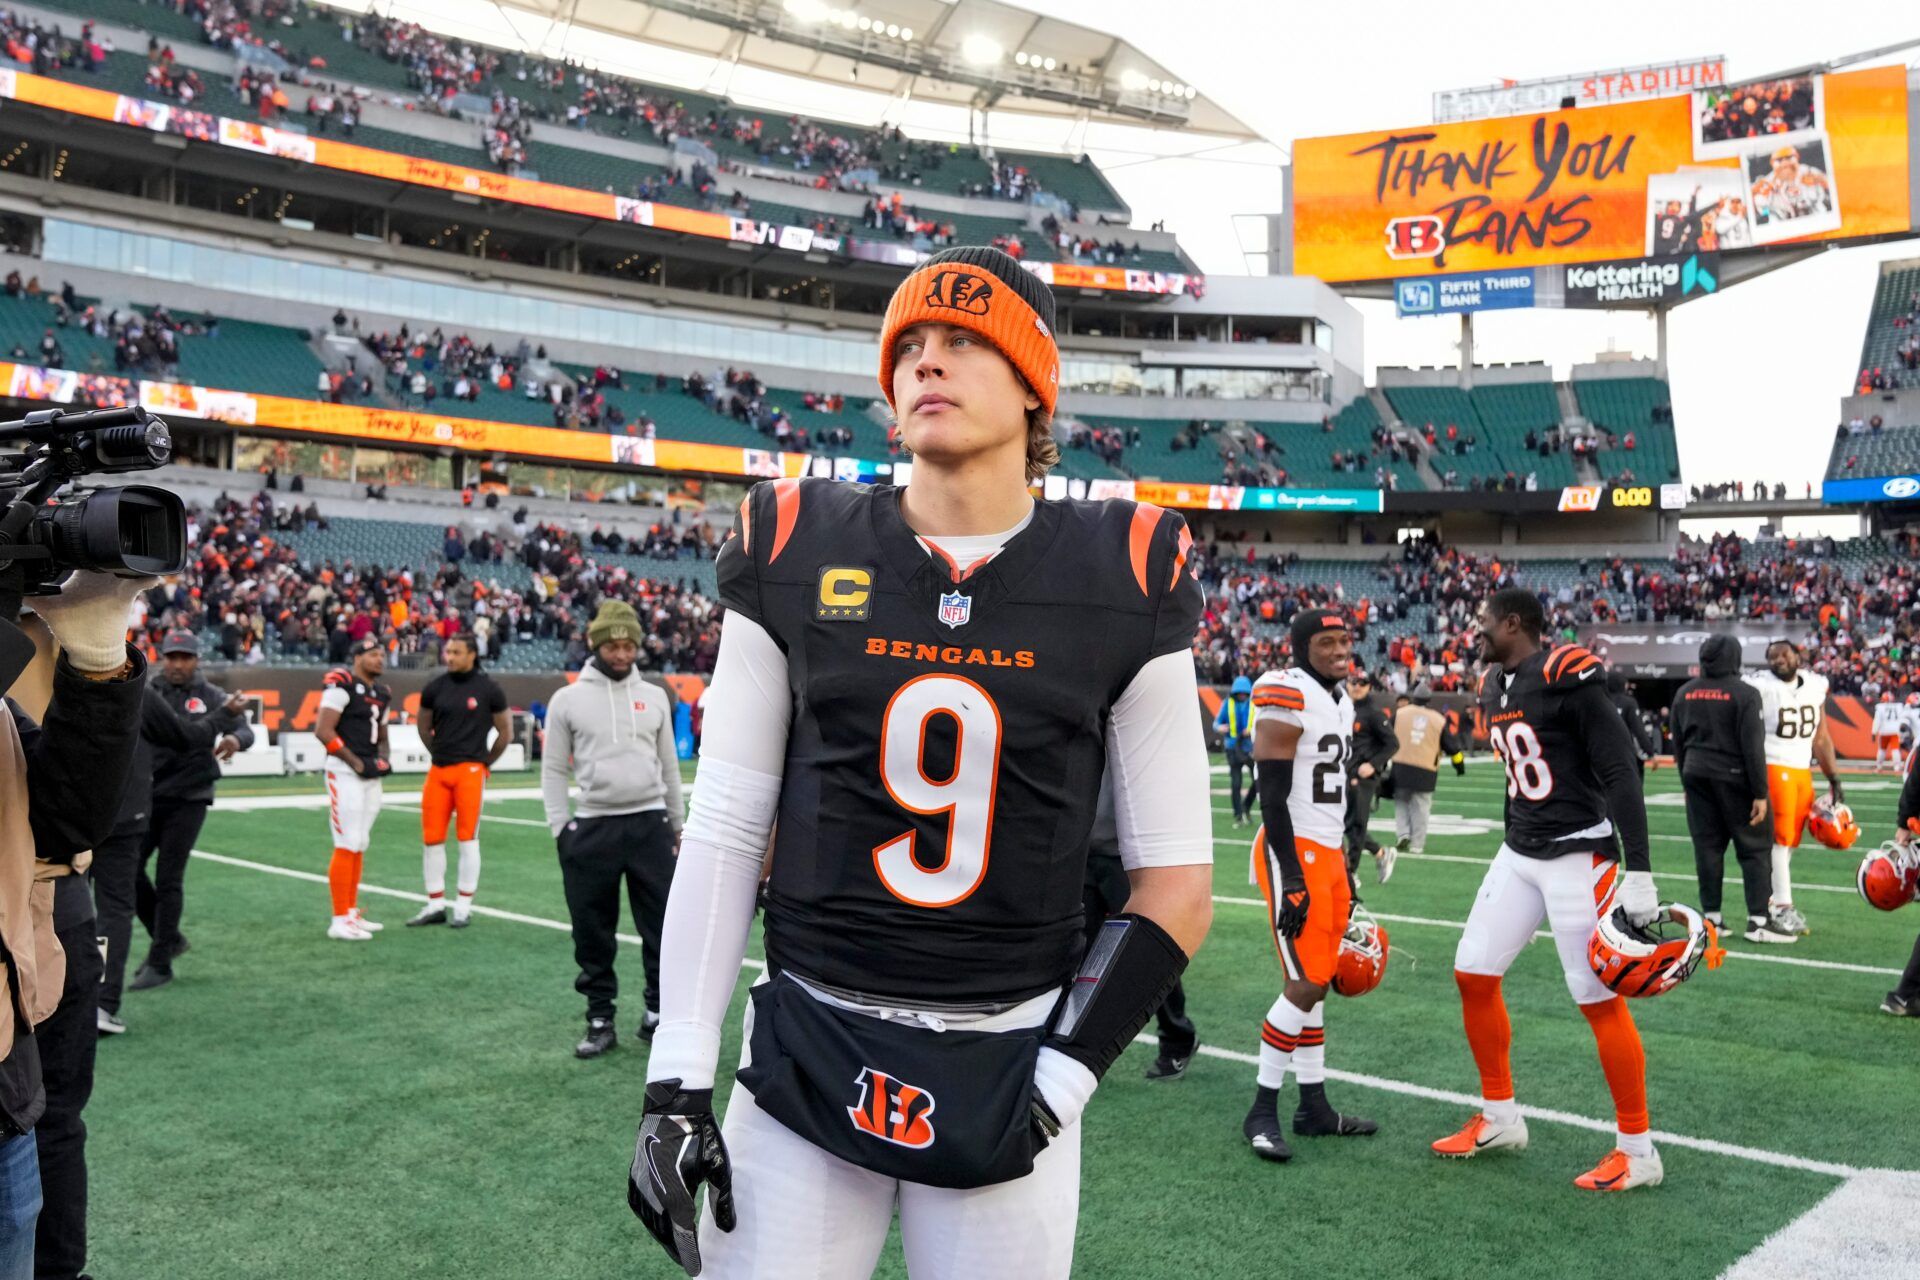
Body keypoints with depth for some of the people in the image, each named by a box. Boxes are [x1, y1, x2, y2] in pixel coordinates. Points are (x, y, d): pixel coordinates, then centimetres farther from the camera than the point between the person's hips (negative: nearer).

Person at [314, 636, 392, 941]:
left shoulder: (382, 694, 16)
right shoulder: (342, 685, -10)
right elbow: (323, 730, -16)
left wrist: (384, 759, 6)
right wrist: (357, 763, -15)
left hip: (371, 776, 8)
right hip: (345, 774, -8)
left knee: (359, 846, 13)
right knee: (347, 846, -7)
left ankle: (351, 912, 22)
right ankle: (340, 921, -3)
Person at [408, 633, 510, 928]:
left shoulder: (487, 689, -2)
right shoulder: (435, 688, 6)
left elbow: (505, 732, 6)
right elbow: (424, 727, 19)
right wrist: (440, 754, 15)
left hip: (470, 771, -4)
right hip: (439, 770, 4)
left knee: (468, 839, 0)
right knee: (432, 839, 4)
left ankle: (464, 907, 8)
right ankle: (435, 905, 15)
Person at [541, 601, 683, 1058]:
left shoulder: (654, 696, 8)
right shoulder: (568, 699, 2)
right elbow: (553, 769, 4)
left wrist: (678, 825, 12)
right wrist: (560, 829, -3)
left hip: (650, 825, 1)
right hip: (592, 828, -1)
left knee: (663, 926, 4)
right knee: (593, 932, 6)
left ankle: (658, 1014, 17)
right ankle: (600, 1021, 19)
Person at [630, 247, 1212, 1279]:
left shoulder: (1124, 576, -4)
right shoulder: (795, 549, -2)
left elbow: (1176, 882, -1)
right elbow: (724, 832, 1)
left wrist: (1063, 1077, -7)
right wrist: (675, 1080, -1)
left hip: (1010, 1070, 0)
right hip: (805, 1055, 1)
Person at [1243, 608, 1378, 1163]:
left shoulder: (1342, 698, 14)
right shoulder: (1286, 698, -15)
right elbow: (1273, 796, -19)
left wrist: (1344, 868, 21)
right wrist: (1292, 879, -21)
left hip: (1327, 852, 9)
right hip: (1292, 853, -9)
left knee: (1315, 983, 13)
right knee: (1307, 984, -9)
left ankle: (1314, 1106, 23)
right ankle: (1262, 1111, 3)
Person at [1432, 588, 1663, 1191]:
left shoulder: (1568, 679, -17)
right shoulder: (1494, 688, 8)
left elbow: (1620, 775, -18)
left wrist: (1639, 874, -20)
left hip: (1578, 856, -8)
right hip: (1519, 853, 9)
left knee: (1599, 998, -3)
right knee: (1473, 975, 9)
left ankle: (1638, 1150, 11)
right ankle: (1500, 1117, 24)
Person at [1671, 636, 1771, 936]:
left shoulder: (1685, 693, 5)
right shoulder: (1744, 694, -12)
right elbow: (1752, 747, -13)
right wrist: (1760, 793, -9)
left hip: (1696, 774, 5)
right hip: (1733, 776, -5)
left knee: (1707, 846, 9)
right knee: (1753, 849, 2)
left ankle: (1711, 916, 11)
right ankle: (1758, 920, -1)